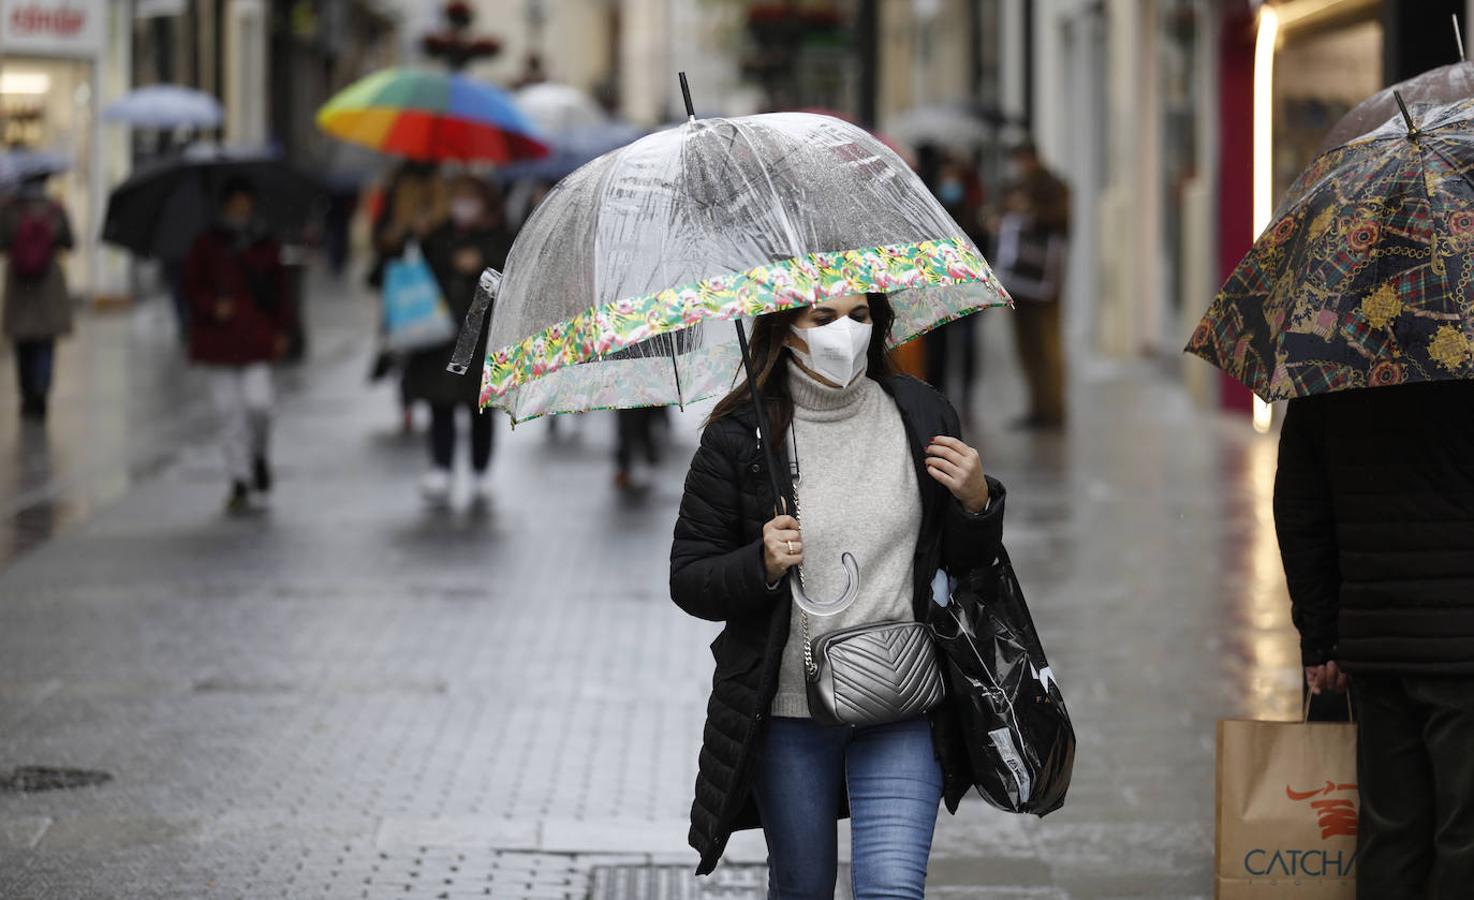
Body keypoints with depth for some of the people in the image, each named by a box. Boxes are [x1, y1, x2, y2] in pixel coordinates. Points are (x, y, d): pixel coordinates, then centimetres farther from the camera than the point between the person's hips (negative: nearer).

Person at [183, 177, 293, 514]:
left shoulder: (266, 246, 8)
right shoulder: (206, 246, 4)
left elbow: (279, 292, 13)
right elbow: (192, 286, 3)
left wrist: (282, 330, 5)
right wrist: (213, 306, -15)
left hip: (256, 338, 0)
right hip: (218, 340, 0)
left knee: (258, 404, -13)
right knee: (229, 410, -1)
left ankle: (259, 453, 19)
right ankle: (240, 482, 6)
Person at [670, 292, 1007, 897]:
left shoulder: (921, 416, 2)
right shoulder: (736, 439, -5)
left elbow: (965, 563, 11)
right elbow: (688, 582, -2)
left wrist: (977, 504, -9)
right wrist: (761, 565, -20)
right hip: (786, 712, 0)